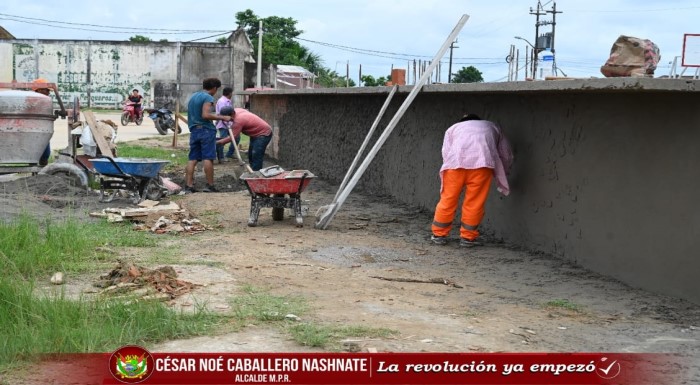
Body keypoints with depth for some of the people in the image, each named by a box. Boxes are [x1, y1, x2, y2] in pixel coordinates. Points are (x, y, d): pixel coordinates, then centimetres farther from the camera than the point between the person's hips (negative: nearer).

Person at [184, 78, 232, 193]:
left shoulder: (193, 96, 18)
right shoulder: (208, 97, -9)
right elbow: (205, 115, -20)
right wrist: (222, 118, -16)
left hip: (194, 130, 8)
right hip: (206, 130, -8)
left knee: (192, 159, 5)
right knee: (208, 158, -4)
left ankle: (188, 186, 2)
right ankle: (210, 186, -2)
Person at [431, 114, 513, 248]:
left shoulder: (453, 128, 33)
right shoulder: (492, 126, 37)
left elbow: (446, 153, 17)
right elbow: (506, 154, 31)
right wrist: (503, 173, 46)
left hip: (456, 162, 1)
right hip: (482, 161, 0)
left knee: (448, 200, 10)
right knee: (474, 202, 8)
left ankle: (438, 234, 20)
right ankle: (467, 237, 13)